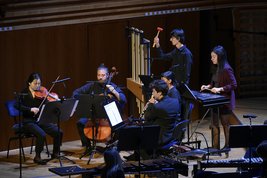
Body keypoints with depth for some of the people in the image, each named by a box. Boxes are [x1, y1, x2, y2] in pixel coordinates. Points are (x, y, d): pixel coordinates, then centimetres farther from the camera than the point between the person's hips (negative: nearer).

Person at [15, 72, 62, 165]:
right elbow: (17, 106, -20)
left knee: (59, 132, -13)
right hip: (28, 122, -4)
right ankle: (37, 157, -12)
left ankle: (55, 153, 8)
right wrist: (31, 109, -31)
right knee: (42, 134, -31)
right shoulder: (24, 94, -4)